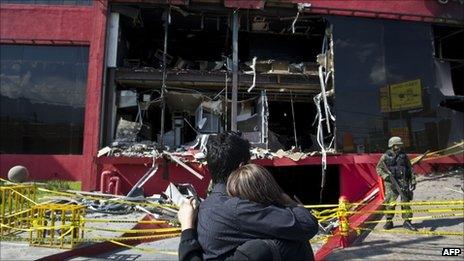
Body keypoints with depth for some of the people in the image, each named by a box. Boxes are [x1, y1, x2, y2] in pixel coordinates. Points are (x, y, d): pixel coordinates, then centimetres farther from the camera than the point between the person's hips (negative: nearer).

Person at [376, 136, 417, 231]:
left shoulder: (404, 156, 10)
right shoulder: (385, 156, 2)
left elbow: (410, 169, 13)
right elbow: (378, 168, 4)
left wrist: (413, 181, 6)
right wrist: (385, 175, -11)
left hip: (403, 182, 2)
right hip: (391, 183, -2)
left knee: (406, 201, 0)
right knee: (390, 202, 0)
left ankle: (407, 221, 10)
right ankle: (389, 221, 14)